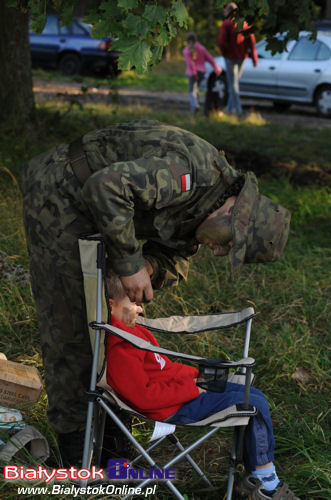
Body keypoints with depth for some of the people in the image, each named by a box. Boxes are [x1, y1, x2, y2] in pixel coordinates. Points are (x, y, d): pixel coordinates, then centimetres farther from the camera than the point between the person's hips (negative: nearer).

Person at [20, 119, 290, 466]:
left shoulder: (205, 197, 2)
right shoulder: (193, 173, -30)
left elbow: (176, 261, 7)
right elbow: (107, 187, -38)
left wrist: (148, 268, -17)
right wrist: (130, 263, -31)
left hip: (88, 206, 10)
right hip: (59, 197, -9)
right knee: (71, 319, -2)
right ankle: (73, 431, 11)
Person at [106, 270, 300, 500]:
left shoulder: (127, 329, 7)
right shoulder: (118, 349, -26)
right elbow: (143, 396, -27)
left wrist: (192, 374, 5)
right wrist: (191, 390, -18)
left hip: (183, 387, 11)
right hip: (176, 408, -11)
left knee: (255, 396, 9)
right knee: (256, 405, -12)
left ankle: (255, 478, 15)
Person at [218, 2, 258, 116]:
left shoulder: (226, 24, -10)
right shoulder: (245, 23, 4)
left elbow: (222, 42, -19)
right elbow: (251, 41, 1)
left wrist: (225, 53, -1)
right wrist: (254, 58, 2)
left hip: (231, 57, -5)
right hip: (242, 57, 5)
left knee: (233, 83, 0)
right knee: (235, 82, 16)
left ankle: (237, 108, -5)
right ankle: (230, 106, 21)